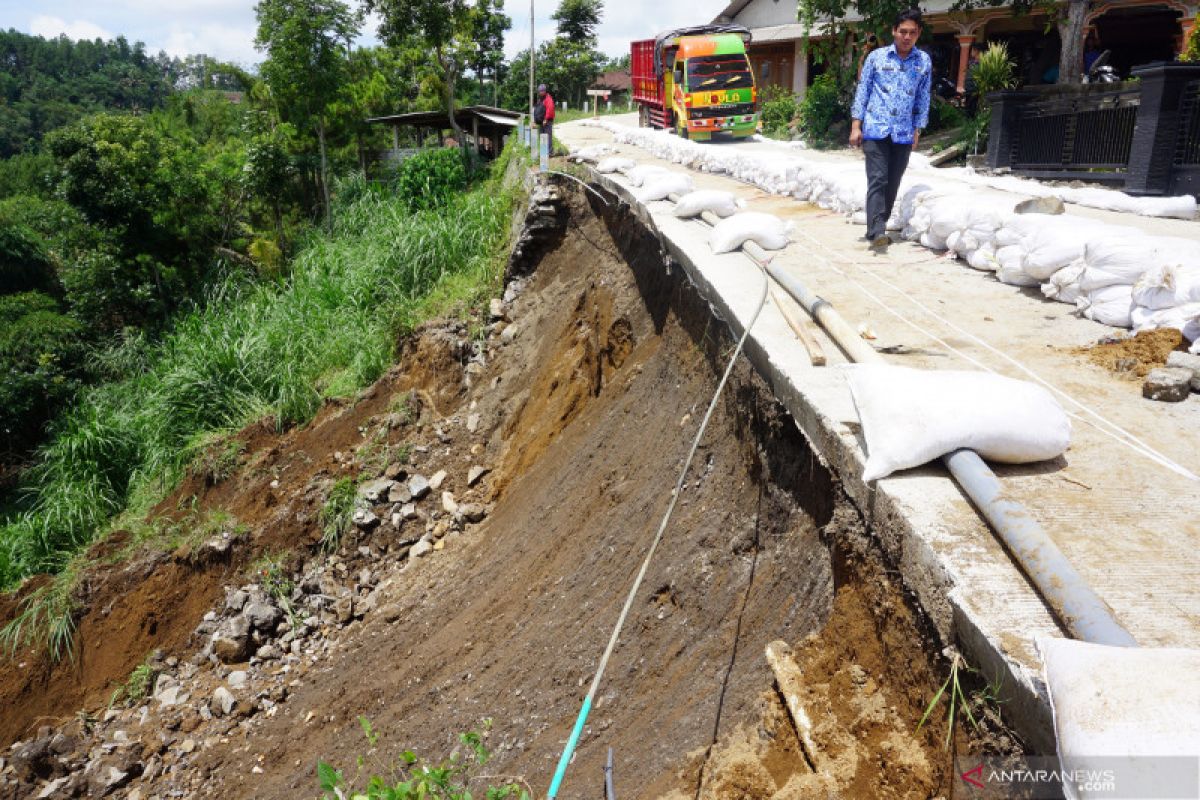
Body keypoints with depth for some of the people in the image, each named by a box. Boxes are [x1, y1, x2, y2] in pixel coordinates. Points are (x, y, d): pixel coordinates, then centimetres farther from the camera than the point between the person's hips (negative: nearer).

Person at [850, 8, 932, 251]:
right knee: (877, 180, -12)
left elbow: (923, 99, 11)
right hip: (875, 129, -3)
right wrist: (856, 126, -2)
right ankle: (877, 232, -19)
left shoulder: (924, 61, 7)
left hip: (903, 133, 3)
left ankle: (878, 227, 16)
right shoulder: (876, 57, 2)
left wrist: (917, 131, 7)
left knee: (892, 184, 5)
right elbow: (862, 92, 4)